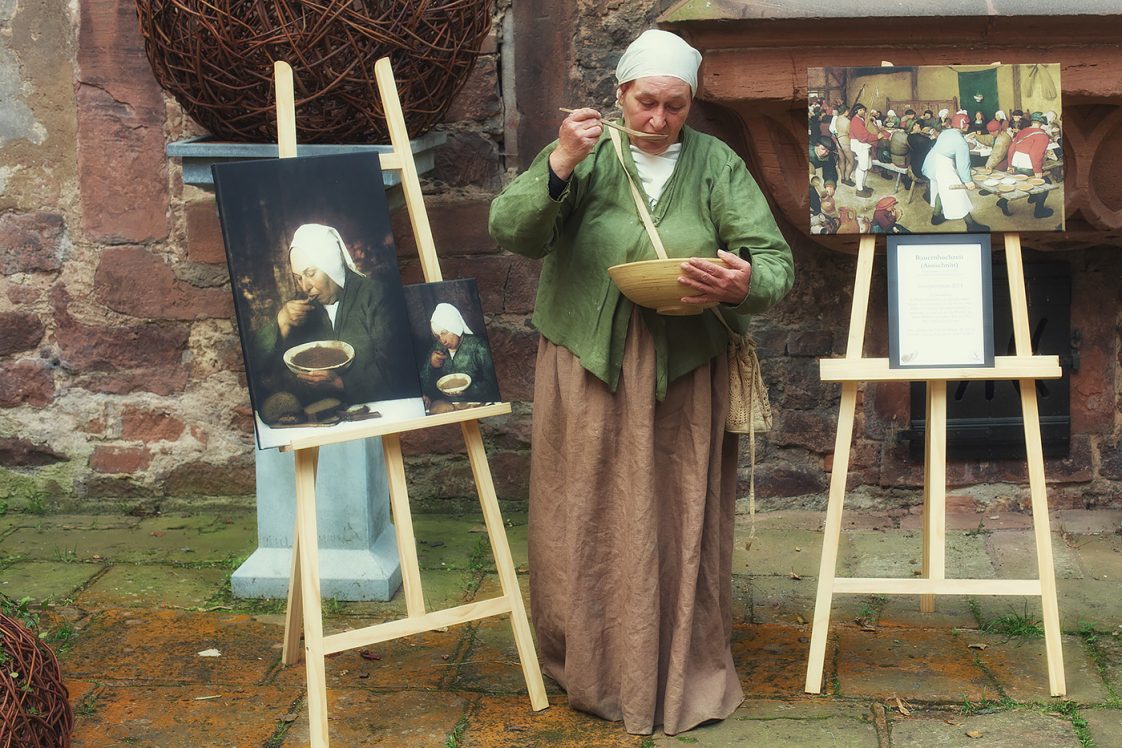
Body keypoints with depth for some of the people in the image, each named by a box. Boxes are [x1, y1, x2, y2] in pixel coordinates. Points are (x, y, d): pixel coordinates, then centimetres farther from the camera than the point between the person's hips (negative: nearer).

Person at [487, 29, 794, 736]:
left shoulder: (718, 165, 5)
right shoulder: (582, 156, 4)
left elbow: (776, 261, -1)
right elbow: (511, 231, -8)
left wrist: (744, 283, -25)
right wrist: (559, 165, -23)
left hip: (685, 378, 0)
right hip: (588, 370, 0)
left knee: (680, 522, 6)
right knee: (591, 521, 6)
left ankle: (687, 673, 20)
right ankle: (589, 664, 23)